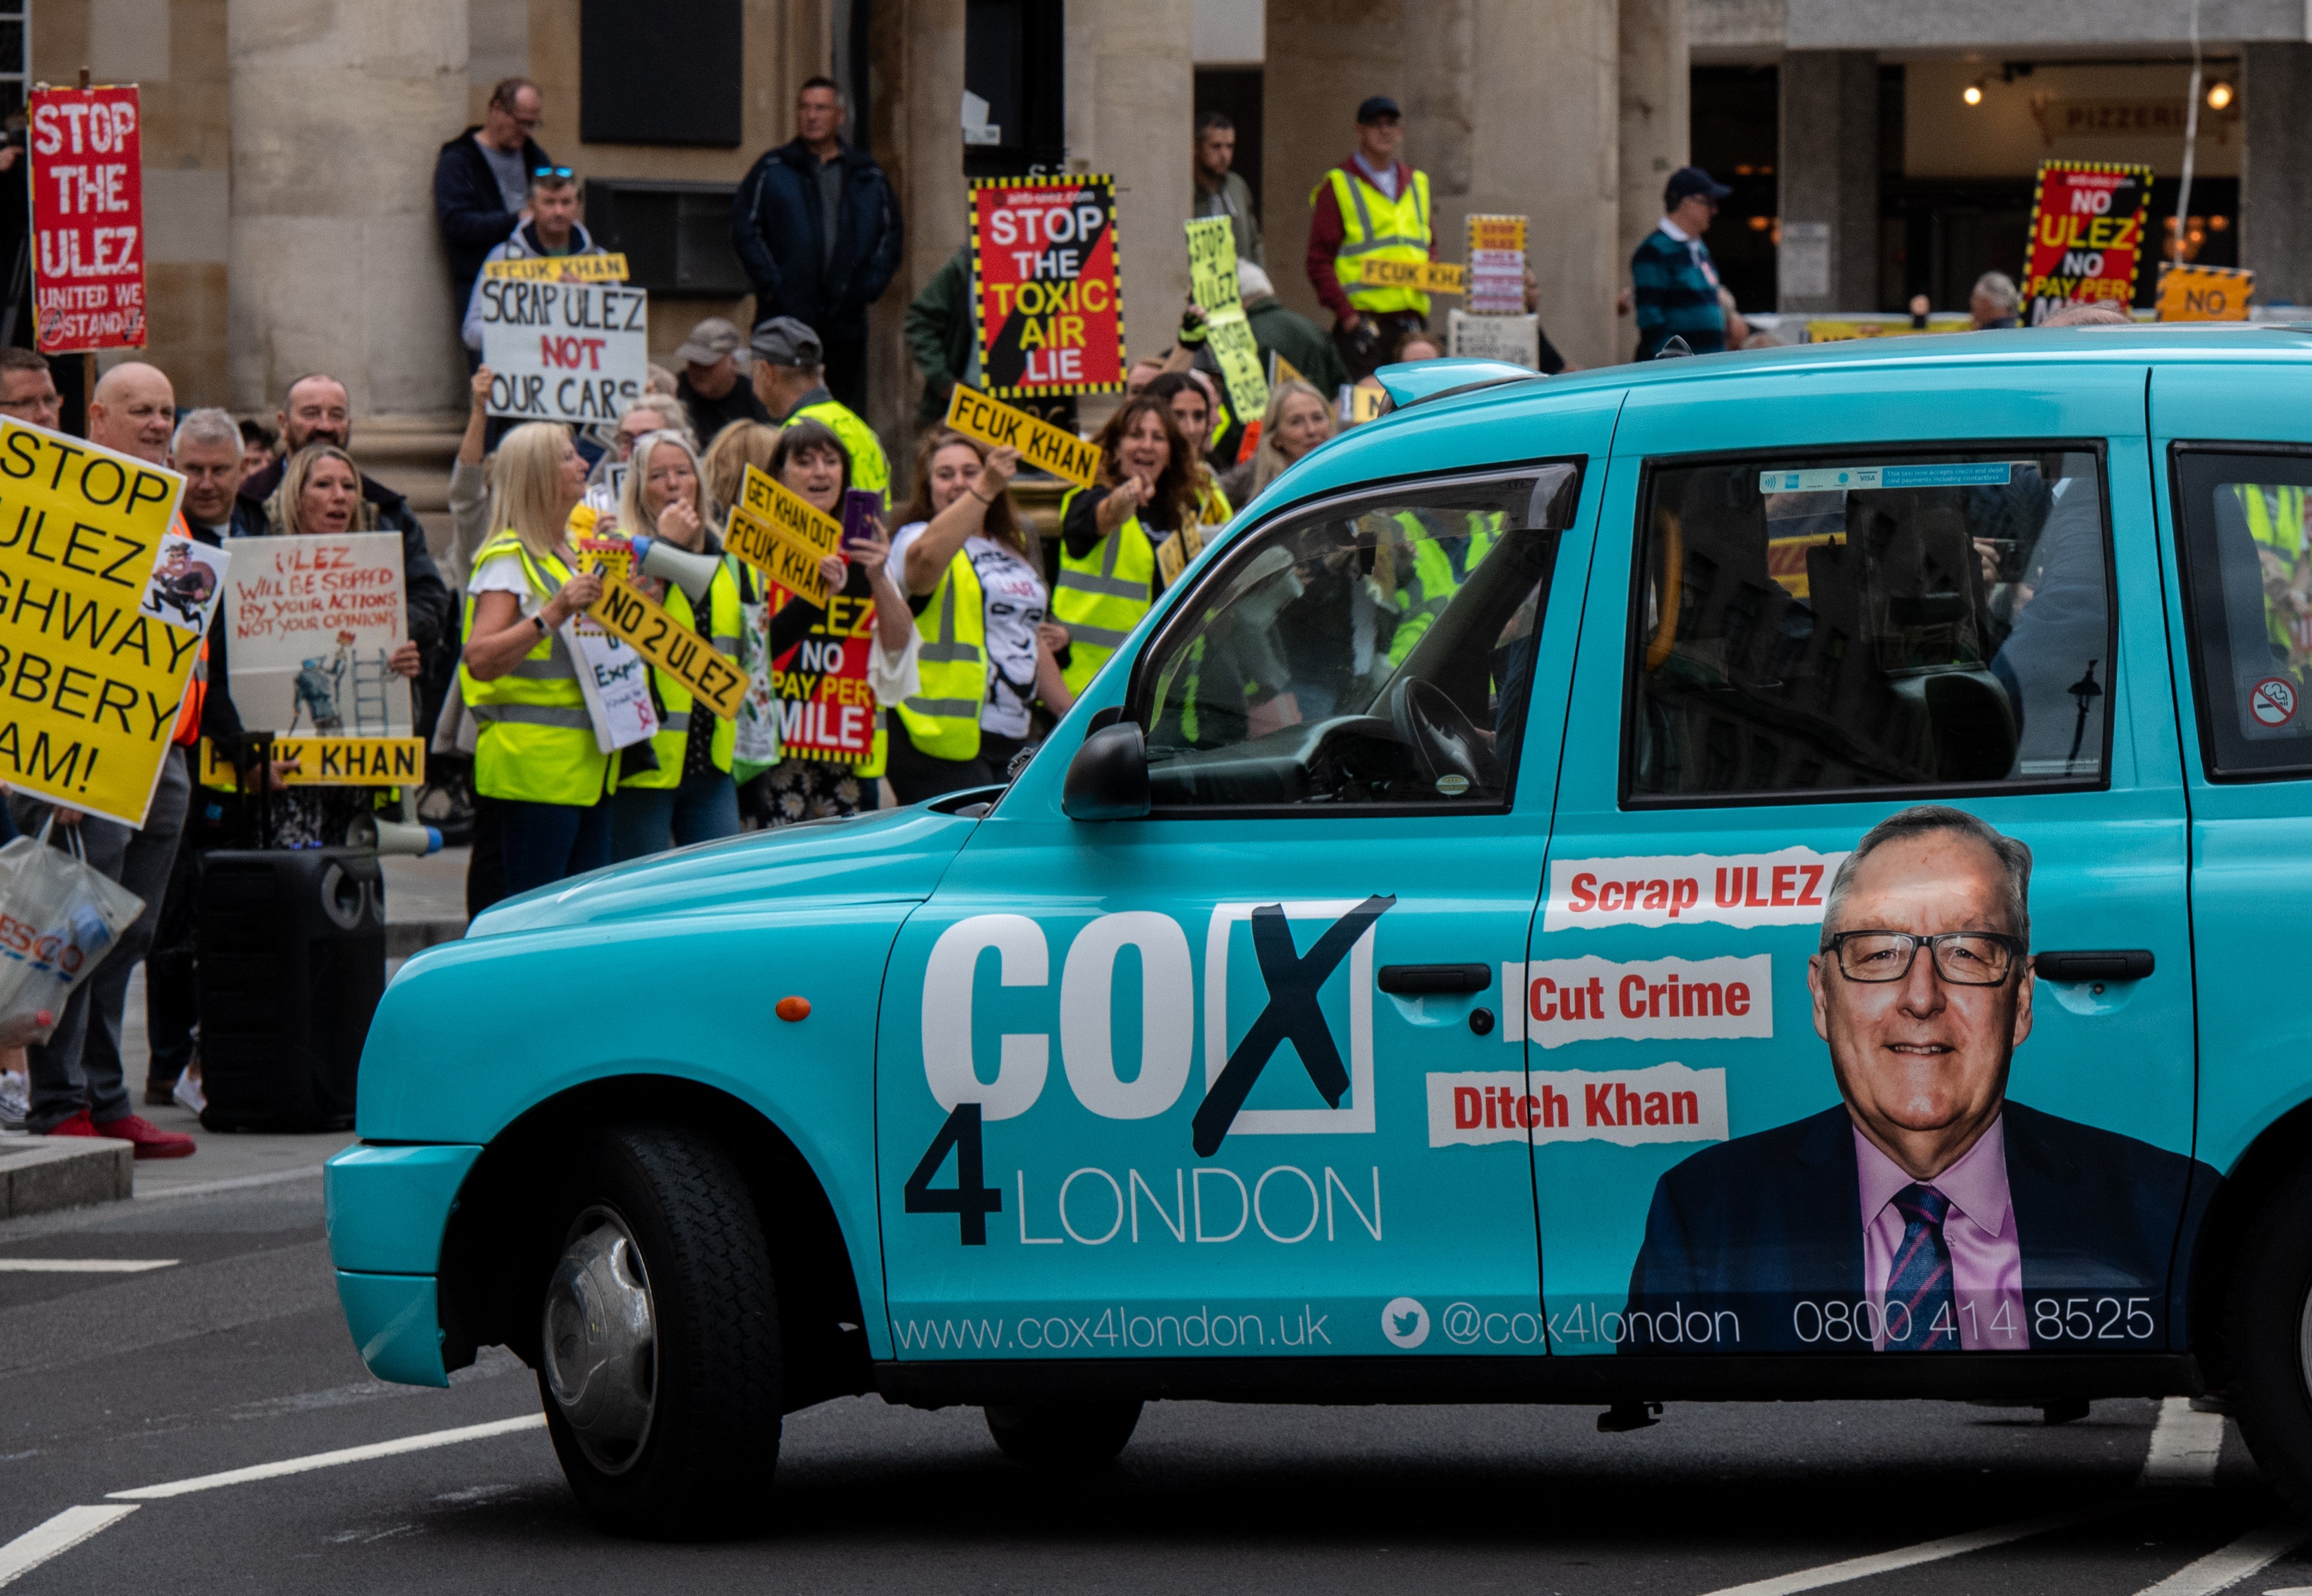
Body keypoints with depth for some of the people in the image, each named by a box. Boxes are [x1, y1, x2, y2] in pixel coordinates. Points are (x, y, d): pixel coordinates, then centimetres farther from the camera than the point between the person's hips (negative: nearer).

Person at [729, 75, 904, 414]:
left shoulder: (869, 177, 13)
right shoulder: (771, 170, 5)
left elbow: (891, 233, 16)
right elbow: (744, 228, 1)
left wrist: (871, 284, 2)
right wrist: (770, 282, -9)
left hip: (846, 322, 3)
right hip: (785, 318, -2)